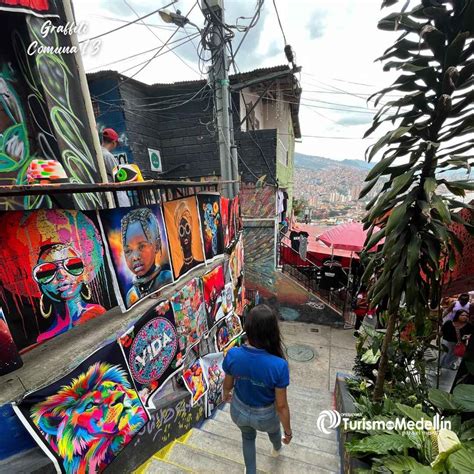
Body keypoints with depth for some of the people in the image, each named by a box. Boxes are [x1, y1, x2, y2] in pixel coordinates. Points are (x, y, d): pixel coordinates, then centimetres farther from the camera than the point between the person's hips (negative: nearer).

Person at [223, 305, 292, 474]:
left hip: (239, 410, 1)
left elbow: (228, 384, -9)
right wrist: (288, 430, -1)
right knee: (273, 429, 38)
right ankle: (277, 449, 71)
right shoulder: (279, 365, -37)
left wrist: (226, 394, 14)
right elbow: (281, 405, -21)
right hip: (264, 415, 0)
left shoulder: (232, 355, -30)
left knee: (248, 437, 36)